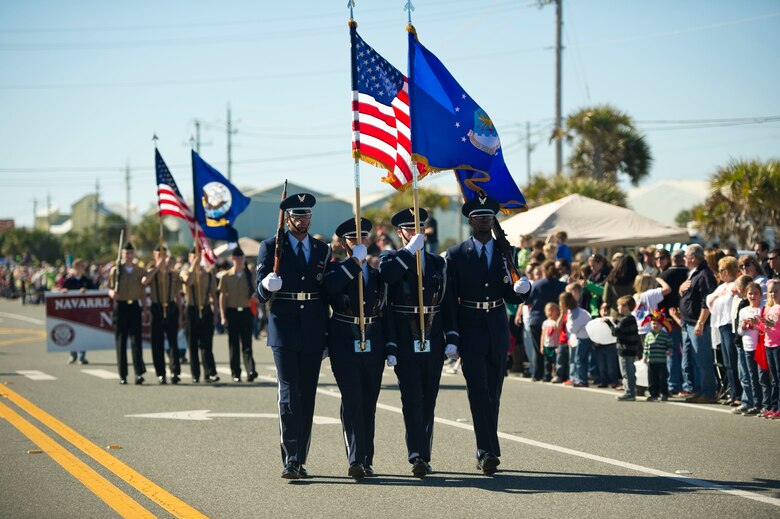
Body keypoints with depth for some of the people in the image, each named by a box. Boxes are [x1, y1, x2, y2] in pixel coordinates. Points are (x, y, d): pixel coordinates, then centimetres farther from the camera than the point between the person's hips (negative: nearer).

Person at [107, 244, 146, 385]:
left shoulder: (139, 272, 9)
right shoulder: (115, 271, 3)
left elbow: (143, 292, 11)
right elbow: (110, 289, 4)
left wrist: (145, 309, 4)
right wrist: (112, 293, -19)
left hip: (134, 307, 1)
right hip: (120, 306, -1)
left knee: (136, 340, -8)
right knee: (121, 341, 1)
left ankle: (139, 373, -14)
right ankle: (122, 375, 6)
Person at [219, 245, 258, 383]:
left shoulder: (249, 275, 6)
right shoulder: (226, 277, 3)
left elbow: (253, 294, 13)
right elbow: (222, 297, 4)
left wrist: (255, 296, -13)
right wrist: (223, 316, -3)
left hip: (246, 311, 0)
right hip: (232, 312, 0)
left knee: (247, 343, -6)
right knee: (233, 344, 3)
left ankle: (251, 370, -16)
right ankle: (236, 373, 8)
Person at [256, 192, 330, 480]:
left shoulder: (323, 250, 11)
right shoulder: (270, 247, 1)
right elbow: (260, 295, 0)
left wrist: (328, 333, 12)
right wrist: (267, 286, -24)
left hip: (313, 333, 4)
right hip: (284, 330, -4)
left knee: (307, 397, 8)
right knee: (289, 395, -11)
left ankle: (300, 460, 15)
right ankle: (290, 461, -14)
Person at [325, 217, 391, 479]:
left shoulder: (377, 275, 15)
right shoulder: (335, 268, 4)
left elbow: (386, 314, 14)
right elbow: (330, 285, -22)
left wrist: (391, 347, 6)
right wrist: (355, 261, -19)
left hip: (372, 346, 4)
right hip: (344, 344, -4)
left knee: (369, 403, 7)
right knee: (352, 400, -13)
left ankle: (366, 460, 13)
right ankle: (355, 460, -18)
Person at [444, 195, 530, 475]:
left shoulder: (505, 253, 7)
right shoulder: (455, 255, 0)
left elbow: (511, 296, 5)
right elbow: (449, 297, 0)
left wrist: (521, 289, -19)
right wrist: (450, 336, -6)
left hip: (498, 330, 3)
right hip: (470, 331, -3)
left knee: (493, 394, 8)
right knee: (479, 392, -12)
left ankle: (486, 452, 16)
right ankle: (488, 451, -17)